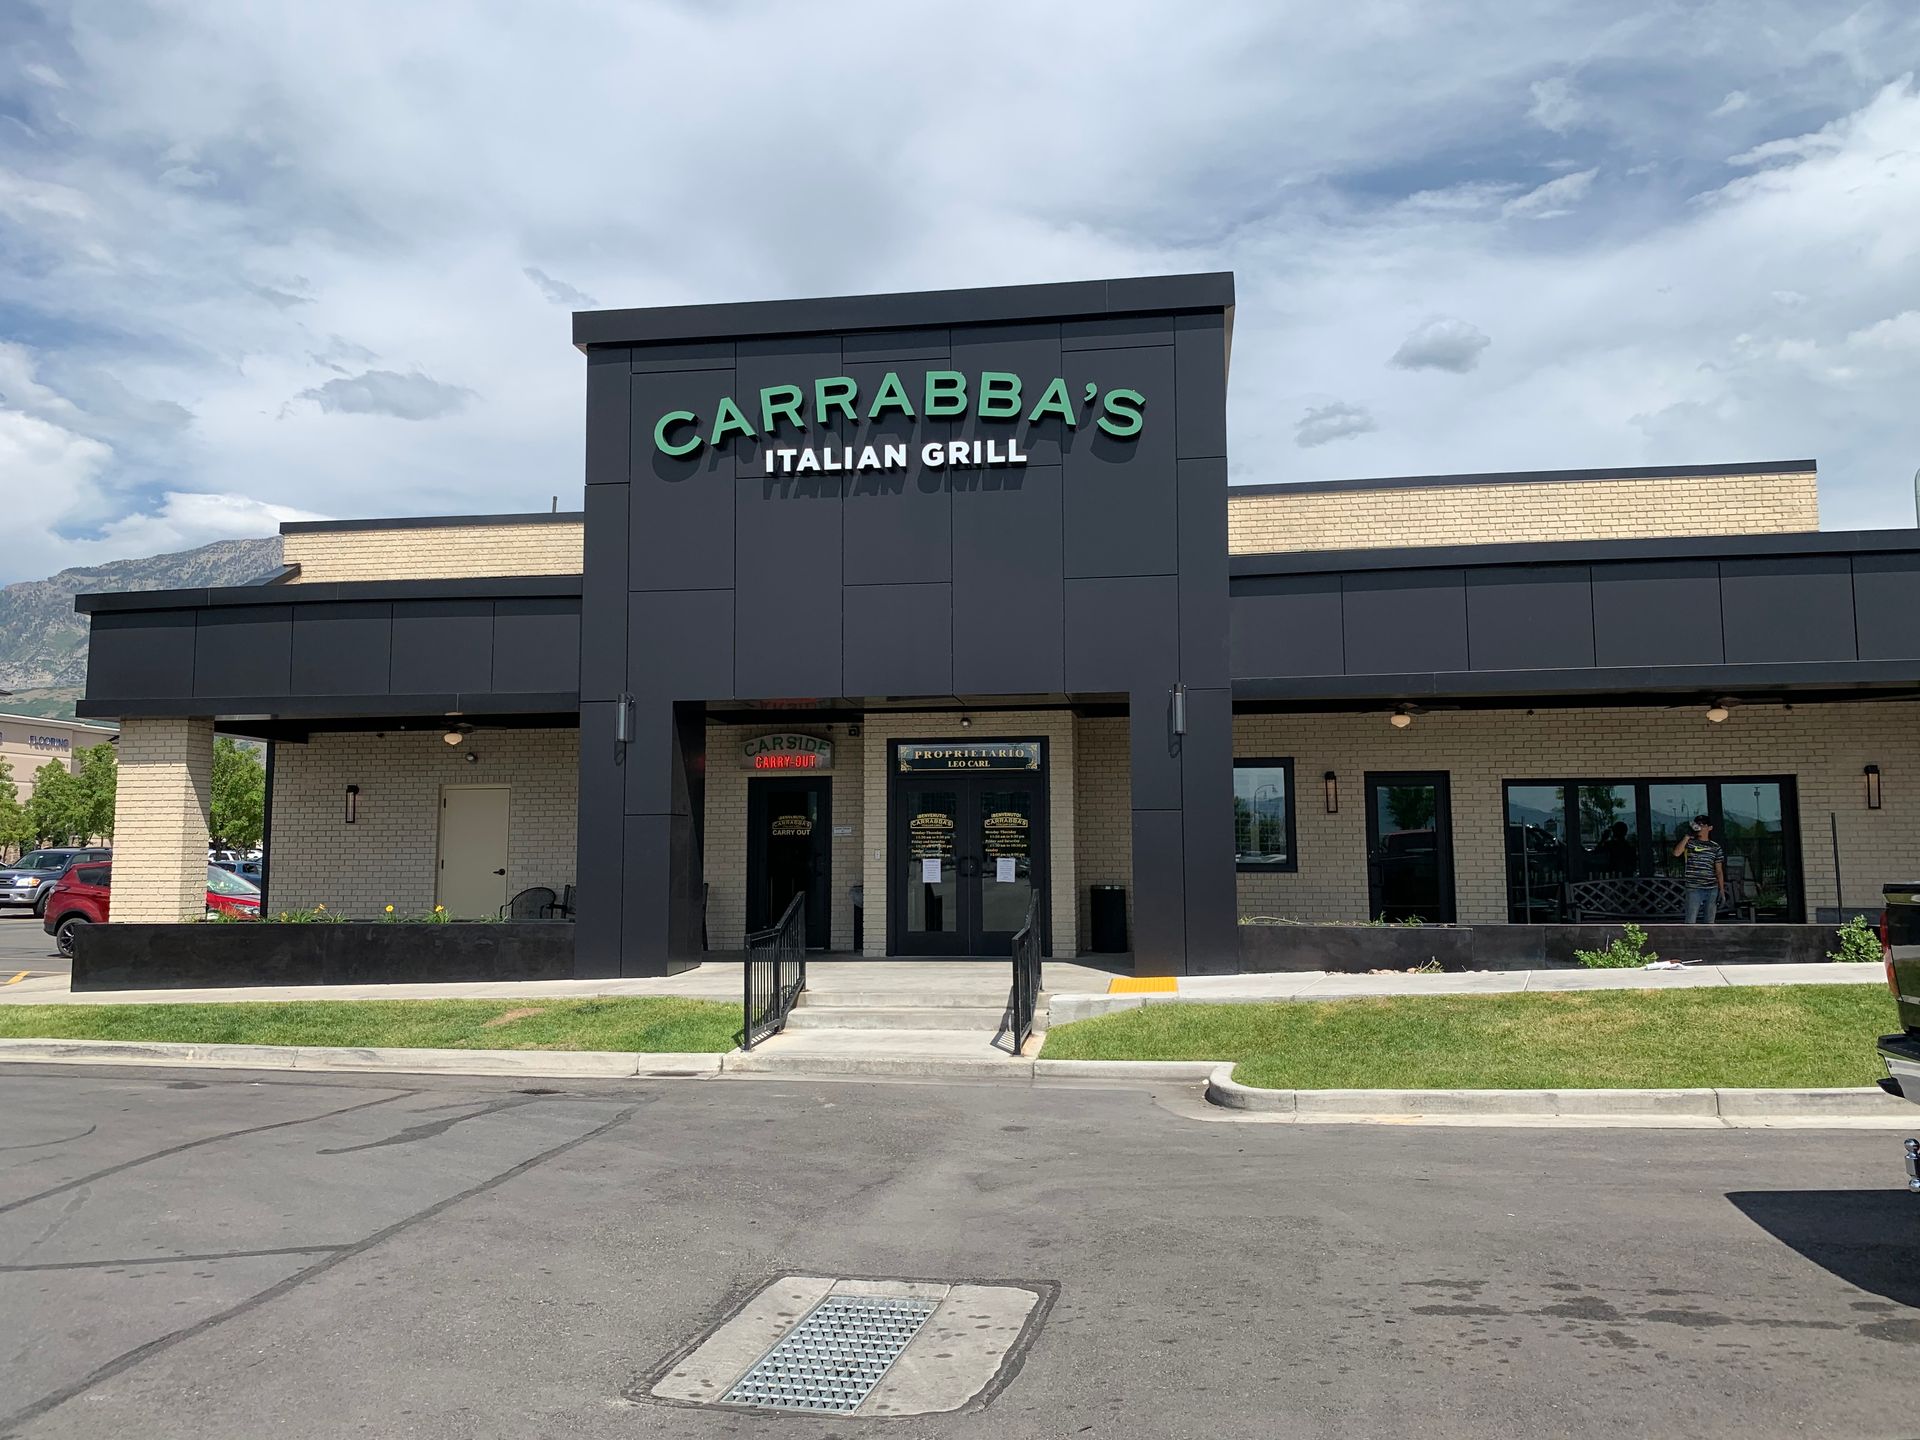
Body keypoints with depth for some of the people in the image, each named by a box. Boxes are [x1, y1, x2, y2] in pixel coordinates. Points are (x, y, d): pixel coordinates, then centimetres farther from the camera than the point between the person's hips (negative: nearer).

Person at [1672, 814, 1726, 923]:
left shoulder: (1715, 848, 10)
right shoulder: (1689, 842, 4)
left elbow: (1719, 871, 11)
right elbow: (1676, 853, -16)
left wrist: (1722, 891, 4)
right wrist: (1688, 836, -15)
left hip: (1712, 890, 3)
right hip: (1694, 889, -3)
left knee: (1709, 923, 7)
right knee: (1691, 923, -7)